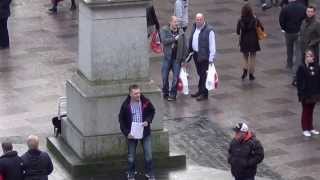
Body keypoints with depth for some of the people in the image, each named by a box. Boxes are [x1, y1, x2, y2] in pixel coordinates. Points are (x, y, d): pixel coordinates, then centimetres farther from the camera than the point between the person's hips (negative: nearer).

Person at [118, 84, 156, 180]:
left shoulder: (145, 101, -11)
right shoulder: (125, 105, -15)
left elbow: (152, 111, 7)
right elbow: (121, 120, -5)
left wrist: (148, 120, -11)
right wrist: (126, 132, -13)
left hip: (145, 133, 1)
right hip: (132, 134, -1)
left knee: (148, 154, 4)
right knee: (131, 157, 11)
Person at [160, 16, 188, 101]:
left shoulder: (181, 32, 1)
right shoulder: (164, 30, -2)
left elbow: (185, 46, 6)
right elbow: (164, 41, -17)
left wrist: (185, 58, 4)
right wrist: (174, 38, -20)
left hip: (177, 58, 0)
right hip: (167, 57, 0)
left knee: (175, 78, 1)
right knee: (165, 77, 7)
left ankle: (173, 95, 11)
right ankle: (165, 93, 24)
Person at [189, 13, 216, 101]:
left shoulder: (209, 30, -17)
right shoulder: (194, 27, 7)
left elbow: (212, 45, -16)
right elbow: (191, 40, 16)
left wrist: (211, 58, -17)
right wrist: (190, 52, 15)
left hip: (204, 56, -7)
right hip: (195, 54, 7)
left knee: (204, 75, -1)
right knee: (200, 74, 18)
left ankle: (204, 94, 7)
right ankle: (200, 91, 29)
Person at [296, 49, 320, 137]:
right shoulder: (302, 68, -13)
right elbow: (299, 82, -12)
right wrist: (301, 94, -15)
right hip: (305, 94, -4)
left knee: (311, 111, 15)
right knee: (305, 111, 7)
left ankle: (311, 128, 27)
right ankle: (305, 129, 15)